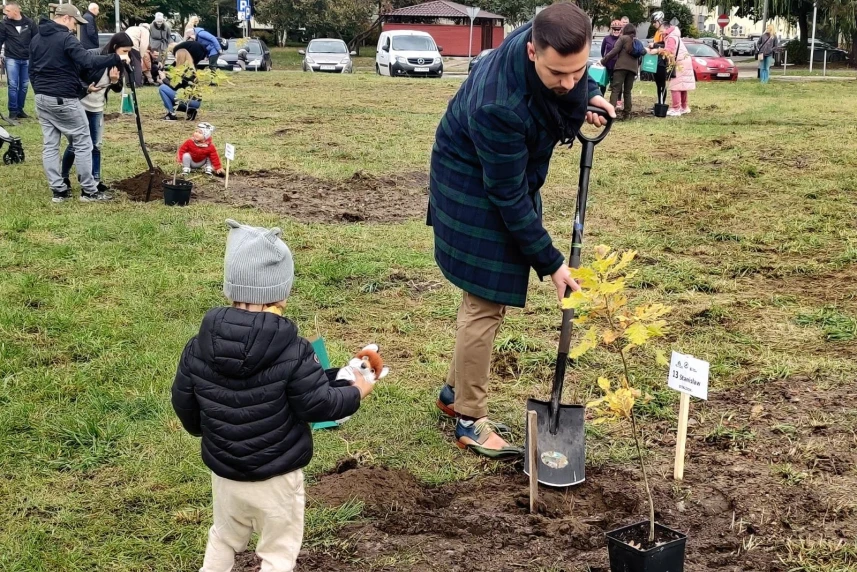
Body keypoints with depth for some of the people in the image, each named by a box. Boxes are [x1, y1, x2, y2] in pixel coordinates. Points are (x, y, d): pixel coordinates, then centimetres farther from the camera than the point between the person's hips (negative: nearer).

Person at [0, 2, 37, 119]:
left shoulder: (29, 23, -1)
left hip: (27, 59, 2)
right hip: (11, 59, -2)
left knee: (24, 86, 7)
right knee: (13, 85, -5)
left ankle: (20, 110, 18)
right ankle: (13, 111, 1)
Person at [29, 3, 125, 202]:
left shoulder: (36, 40, 12)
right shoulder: (66, 38, -14)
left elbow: (32, 71, 19)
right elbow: (88, 62, -26)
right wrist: (117, 58, -21)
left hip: (42, 99, 8)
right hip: (64, 100, -8)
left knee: (50, 146, 8)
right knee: (83, 144, 1)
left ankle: (58, 190, 9)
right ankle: (89, 191, 3)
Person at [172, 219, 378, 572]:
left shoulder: (199, 347, -10)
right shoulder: (292, 353, -24)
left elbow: (183, 402, 1)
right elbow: (318, 404, -17)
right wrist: (356, 393, 3)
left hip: (223, 470, 4)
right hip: (276, 477, -4)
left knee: (224, 539, 27)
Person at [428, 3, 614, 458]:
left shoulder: (561, 50, -18)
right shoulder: (498, 105, -39)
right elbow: (508, 196, -29)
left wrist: (590, 95, -9)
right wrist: (550, 262, -23)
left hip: (515, 171, 8)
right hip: (473, 185, -8)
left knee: (489, 295, 15)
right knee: (486, 301, -5)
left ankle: (455, 391, 31)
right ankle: (470, 421, 9)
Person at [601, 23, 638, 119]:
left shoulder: (623, 38, 3)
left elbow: (614, 51, -5)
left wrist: (604, 59, -1)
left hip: (621, 66, -5)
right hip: (632, 68, 5)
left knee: (615, 89, -9)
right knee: (627, 91, 10)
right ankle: (627, 113, 5)